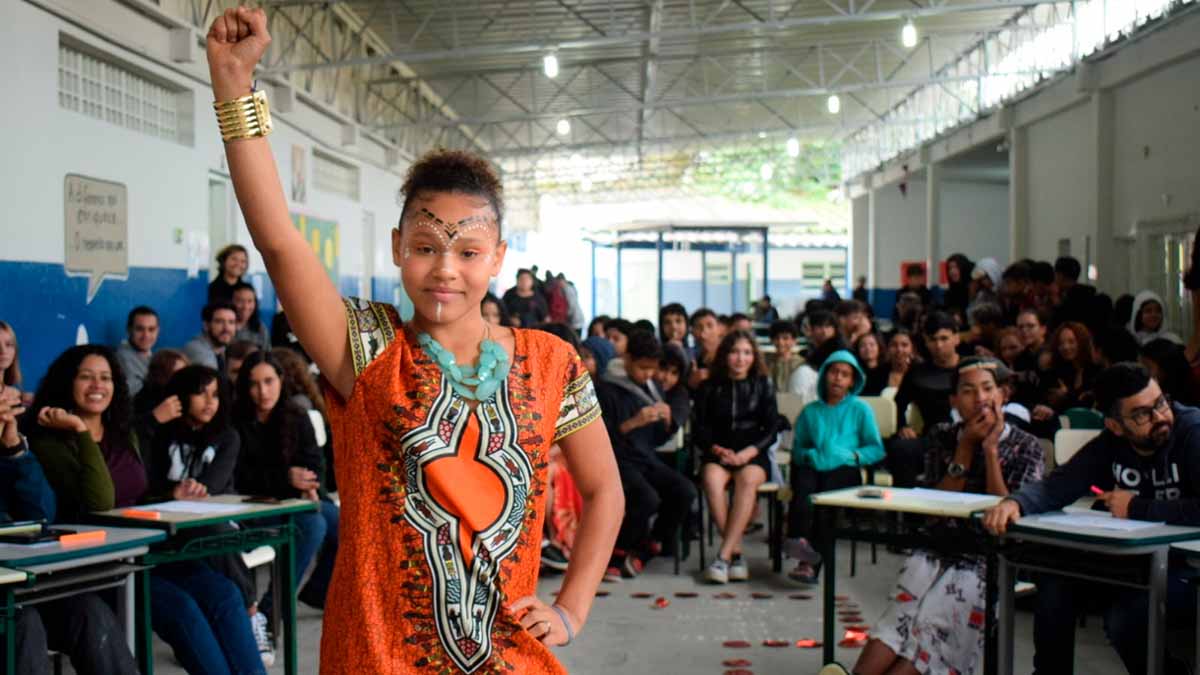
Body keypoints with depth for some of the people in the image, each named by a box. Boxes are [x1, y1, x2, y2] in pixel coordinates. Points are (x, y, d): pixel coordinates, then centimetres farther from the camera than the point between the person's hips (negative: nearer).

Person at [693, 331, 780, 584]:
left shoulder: (763, 385, 11)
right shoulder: (709, 387, 11)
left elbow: (771, 430, 5)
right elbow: (699, 429, 7)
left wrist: (748, 453, -11)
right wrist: (718, 450, -12)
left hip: (753, 456, 0)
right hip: (717, 455, 0)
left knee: (748, 478, -36)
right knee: (712, 478, -35)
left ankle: (723, 556, -37)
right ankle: (736, 553, -29)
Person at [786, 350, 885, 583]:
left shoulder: (860, 410, 17)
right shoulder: (810, 411, 23)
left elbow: (877, 449, 10)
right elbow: (796, 449, 20)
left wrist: (853, 455, -7)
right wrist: (809, 455, -1)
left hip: (844, 470, -2)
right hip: (812, 466, 2)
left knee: (827, 489, -36)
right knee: (803, 485, -35)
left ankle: (810, 563, -45)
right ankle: (800, 539, -57)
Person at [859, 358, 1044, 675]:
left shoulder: (1026, 448, 1)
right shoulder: (943, 438, 12)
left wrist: (990, 450, -11)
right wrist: (965, 448, -4)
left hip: (988, 565, -4)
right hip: (936, 553, 4)